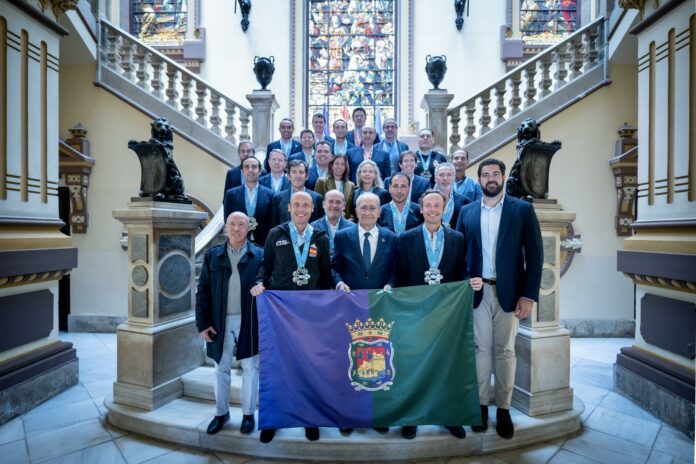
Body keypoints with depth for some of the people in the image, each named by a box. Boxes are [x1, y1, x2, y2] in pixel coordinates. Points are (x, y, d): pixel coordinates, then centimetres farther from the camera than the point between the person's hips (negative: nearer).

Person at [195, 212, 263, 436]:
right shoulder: (212, 255, 3)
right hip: (220, 322, 2)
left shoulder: (259, 255, -3)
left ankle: (248, 413, 28)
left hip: (249, 322, -2)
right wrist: (202, 323, -1)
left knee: (250, 368, 10)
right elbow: (203, 290, 4)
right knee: (221, 369, 14)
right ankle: (221, 413, 33)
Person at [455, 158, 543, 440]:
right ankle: (481, 404, 22)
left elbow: (535, 254, -3)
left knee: (505, 351, 8)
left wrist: (528, 295, -9)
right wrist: (465, 281, -9)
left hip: (509, 292, -1)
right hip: (478, 291, 2)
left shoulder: (523, 209, 0)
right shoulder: (467, 212, 7)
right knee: (481, 348, 9)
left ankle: (503, 409, 21)